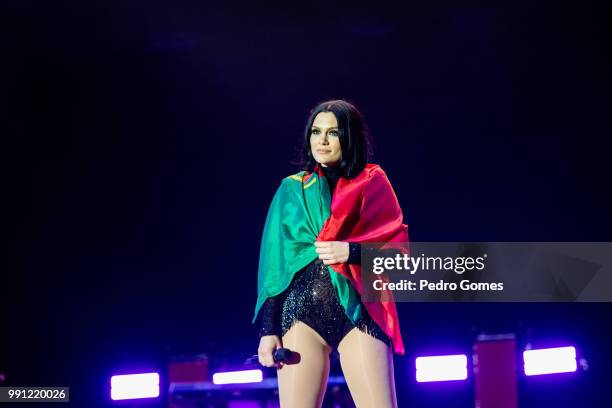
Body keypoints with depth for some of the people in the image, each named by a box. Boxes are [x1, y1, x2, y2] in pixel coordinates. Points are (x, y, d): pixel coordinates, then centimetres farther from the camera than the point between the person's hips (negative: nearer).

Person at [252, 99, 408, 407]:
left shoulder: (373, 183, 10)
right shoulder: (292, 190, 14)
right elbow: (275, 263, 10)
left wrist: (352, 251, -12)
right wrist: (268, 329, 1)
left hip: (358, 310, -1)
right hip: (302, 310, 1)